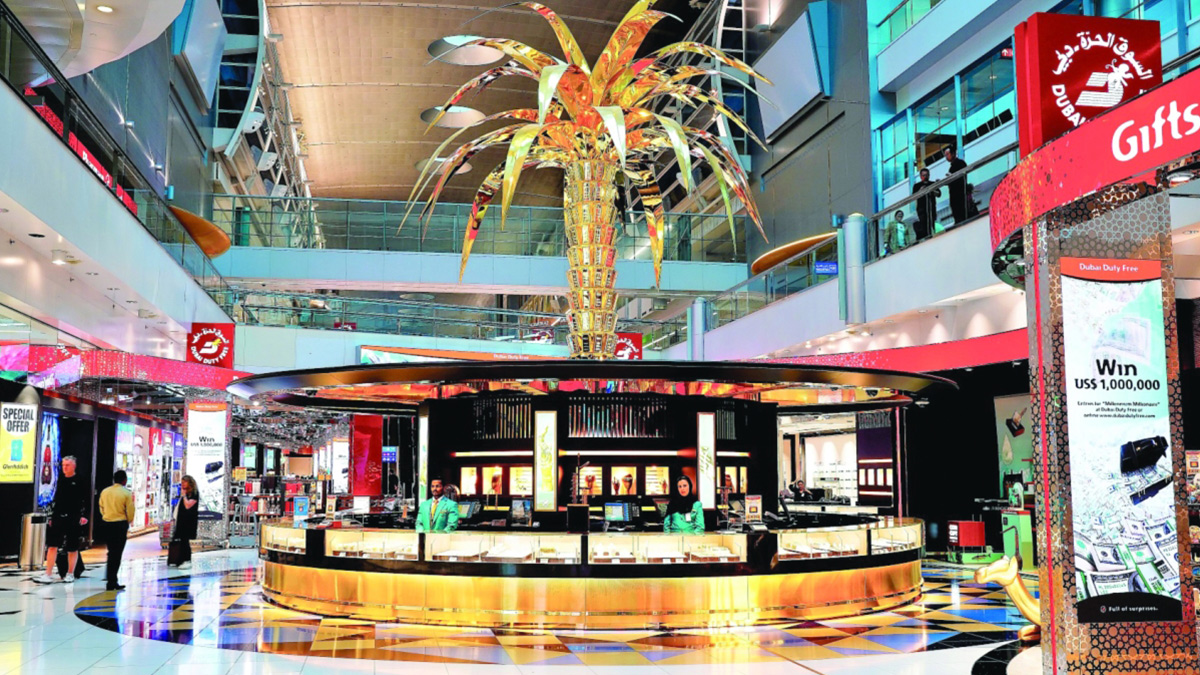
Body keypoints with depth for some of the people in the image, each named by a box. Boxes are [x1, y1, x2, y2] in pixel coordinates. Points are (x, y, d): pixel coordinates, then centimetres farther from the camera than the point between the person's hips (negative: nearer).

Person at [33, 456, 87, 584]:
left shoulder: (79, 481, -4)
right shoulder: (61, 480, 12)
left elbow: (85, 500, -7)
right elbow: (56, 499, 17)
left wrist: (83, 515, -15)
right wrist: (52, 517, 14)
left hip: (73, 520, -5)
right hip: (58, 518, 5)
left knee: (72, 548, 4)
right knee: (52, 545, -1)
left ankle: (70, 574, 15)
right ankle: (48, 574, 1)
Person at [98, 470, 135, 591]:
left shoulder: (104, 491, 4)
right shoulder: (127, 493, -11)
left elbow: (101, 508, 11)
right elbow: (130, 511, -10)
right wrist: (128, 522, 9)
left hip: (107, 523, 5)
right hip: (120, 524, -5)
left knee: (111, 552, 16)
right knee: (117, 554, 0)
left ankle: (112, 581, 20)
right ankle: (111, 583, 1)